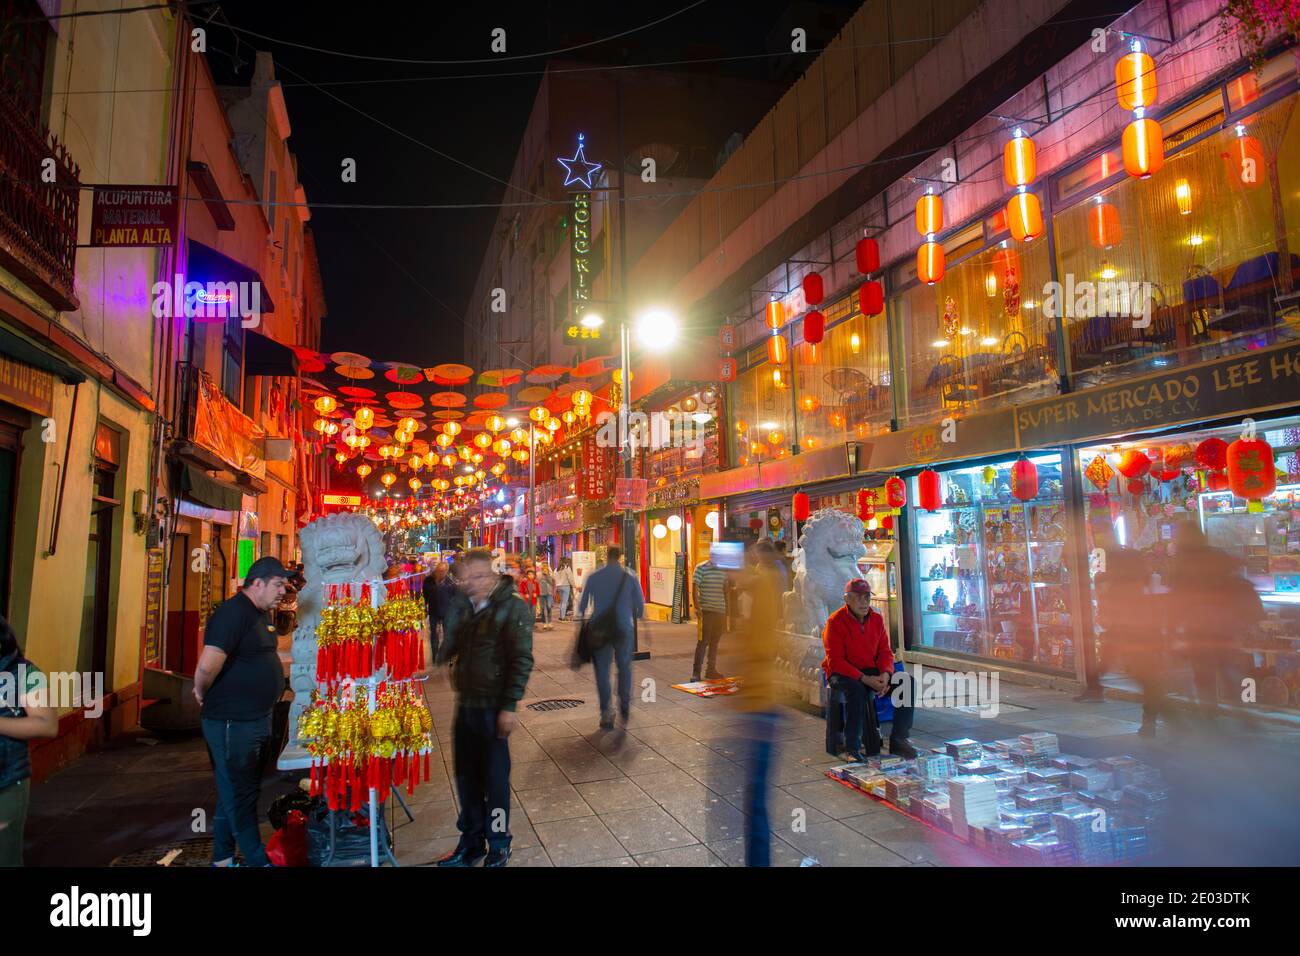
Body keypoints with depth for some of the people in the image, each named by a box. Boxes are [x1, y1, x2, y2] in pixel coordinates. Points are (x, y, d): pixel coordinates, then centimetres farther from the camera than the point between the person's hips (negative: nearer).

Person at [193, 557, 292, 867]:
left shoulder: (262, 615, 10)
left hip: (258, 720, 10)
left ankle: (222, 859, 32)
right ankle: (258, 861, 13)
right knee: (240, 796, 3)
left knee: (236, 794, 19)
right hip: (232, 724, -9)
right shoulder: (232, 613, -20)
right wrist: (202, 693, -10)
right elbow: (207, 666, -27)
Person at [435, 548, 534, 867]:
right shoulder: (463, 606, 8)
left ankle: (498, 845, 24)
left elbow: (522, 660, -14)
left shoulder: (512, 607, -12)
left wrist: (509, 706, -16)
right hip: (465, 703, 6)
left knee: (494, 777, 7)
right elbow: (448, 650, 17)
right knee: (466, 775, 15)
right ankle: (471, 841, 31)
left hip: (493, 706, -6)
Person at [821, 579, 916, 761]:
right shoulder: (835, 622, -14)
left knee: (907, 681, -13)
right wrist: (865, 679, -27)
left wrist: (885, 674, -16)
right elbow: (835, 661, -18)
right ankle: (852, 748, -28)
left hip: (871, 672, 6)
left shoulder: (877, 619, 4)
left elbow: (885, 651, 7)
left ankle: (898, 740, -3)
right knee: (856, 690, -38)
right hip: (842, 673, -6)